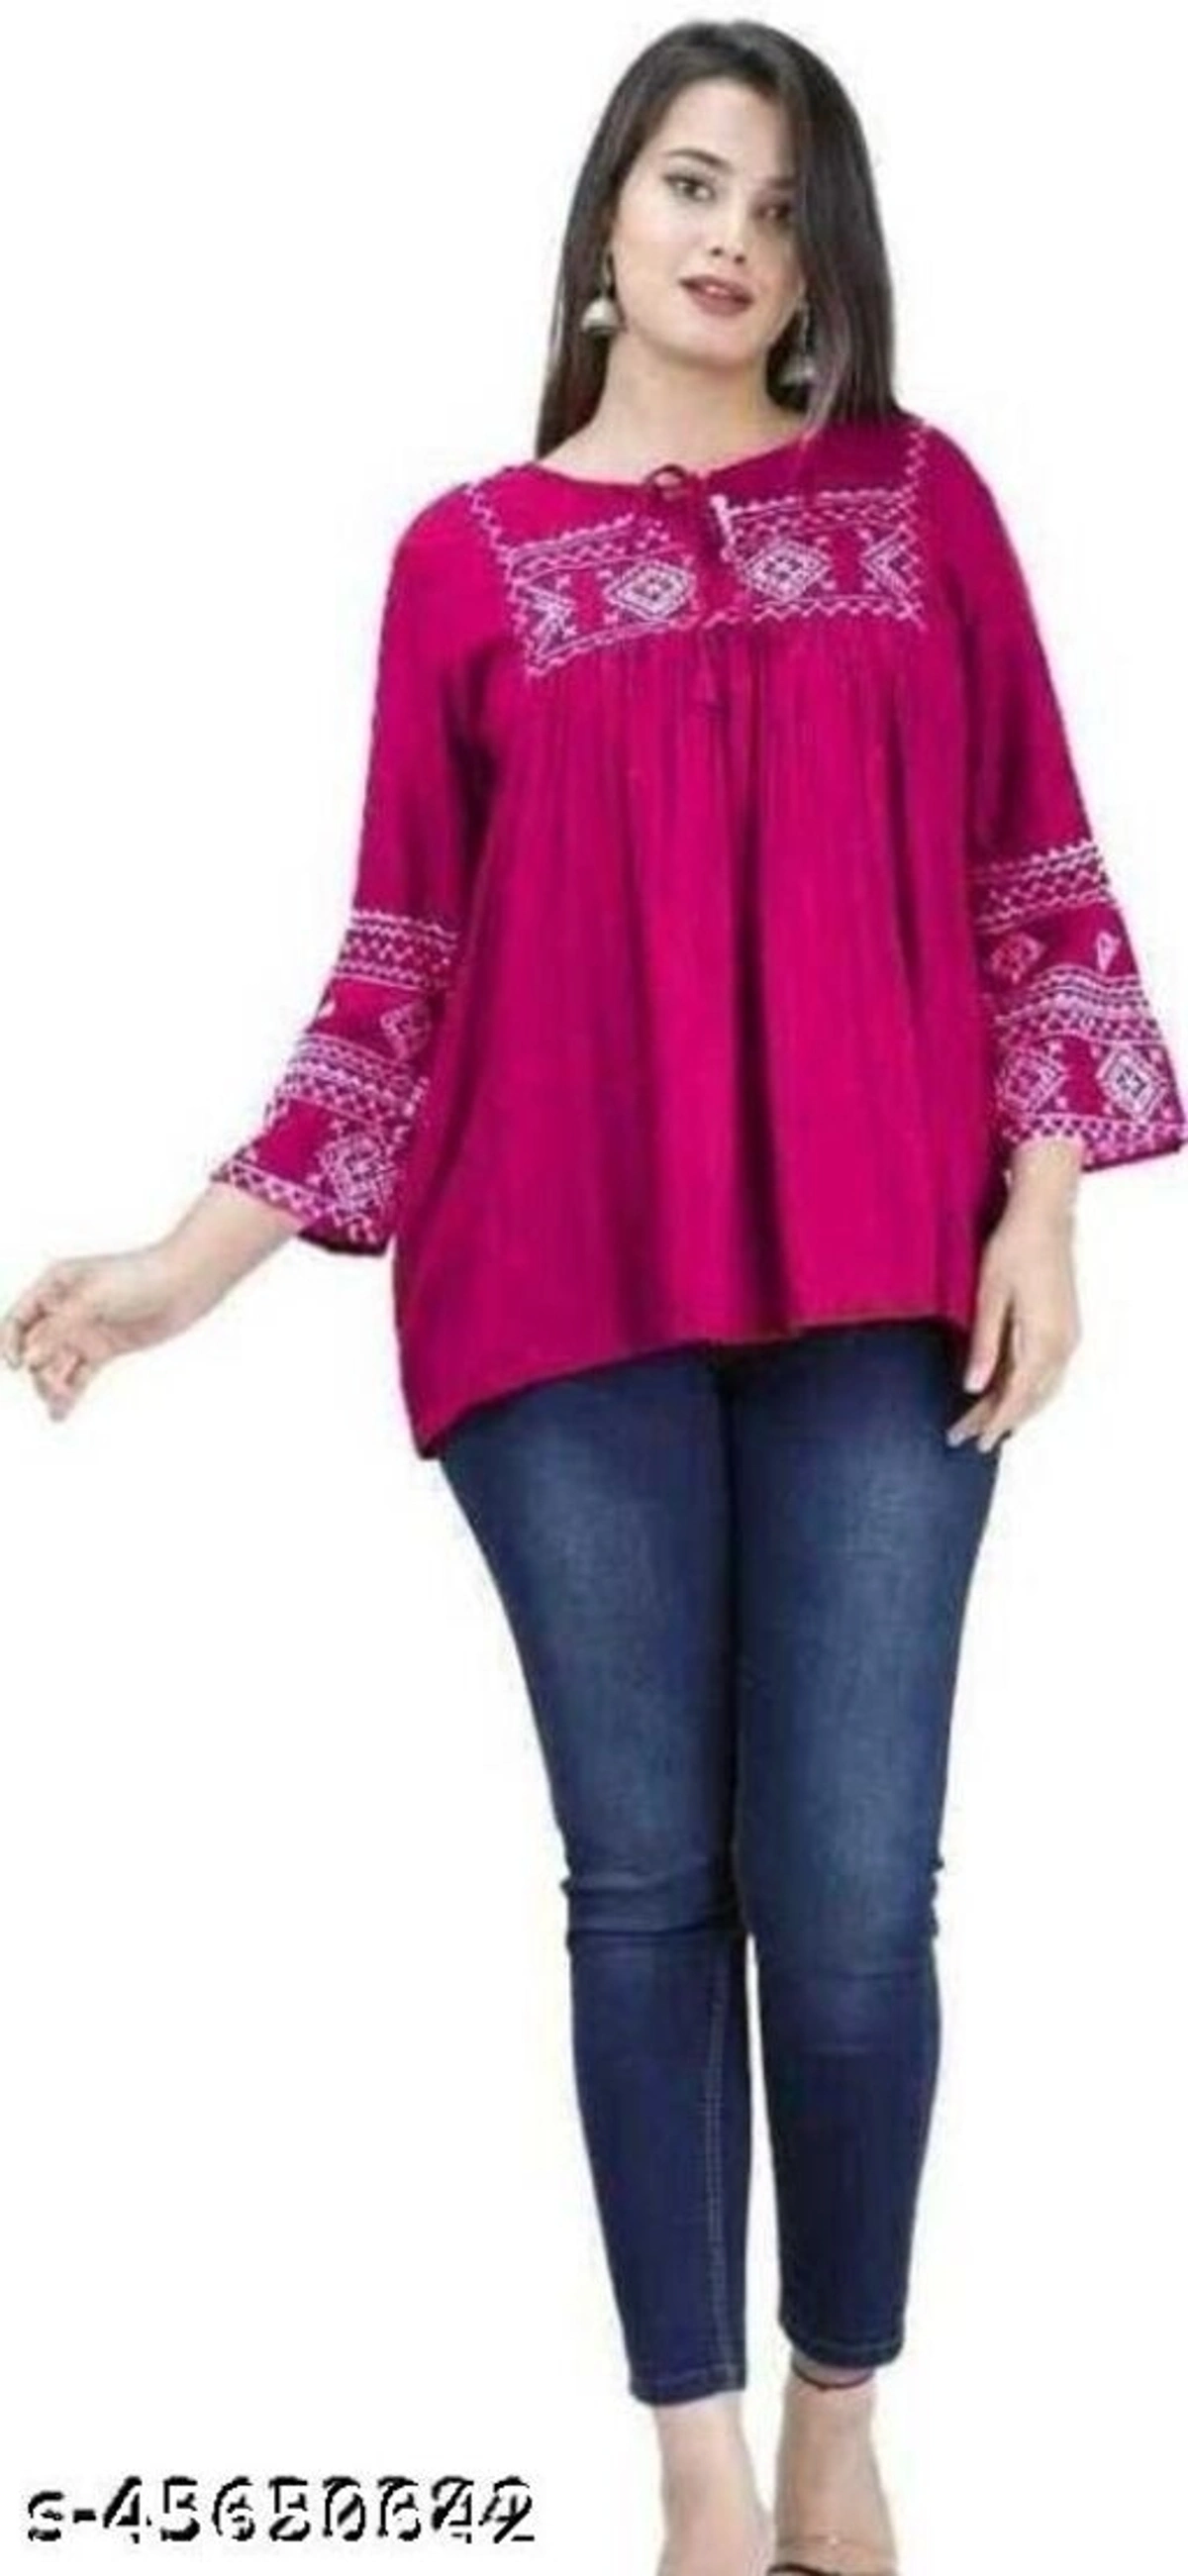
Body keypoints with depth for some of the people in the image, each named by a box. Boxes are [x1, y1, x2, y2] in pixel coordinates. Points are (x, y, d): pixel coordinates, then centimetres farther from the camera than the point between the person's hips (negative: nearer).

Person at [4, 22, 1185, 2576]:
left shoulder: (916, 496, 10)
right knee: (647, 1880, 4)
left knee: (853, 1895, -3)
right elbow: (405, 958, 8)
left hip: (876, 1284, 0)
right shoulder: (469, 556, 9)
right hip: (573, 1296, 0)